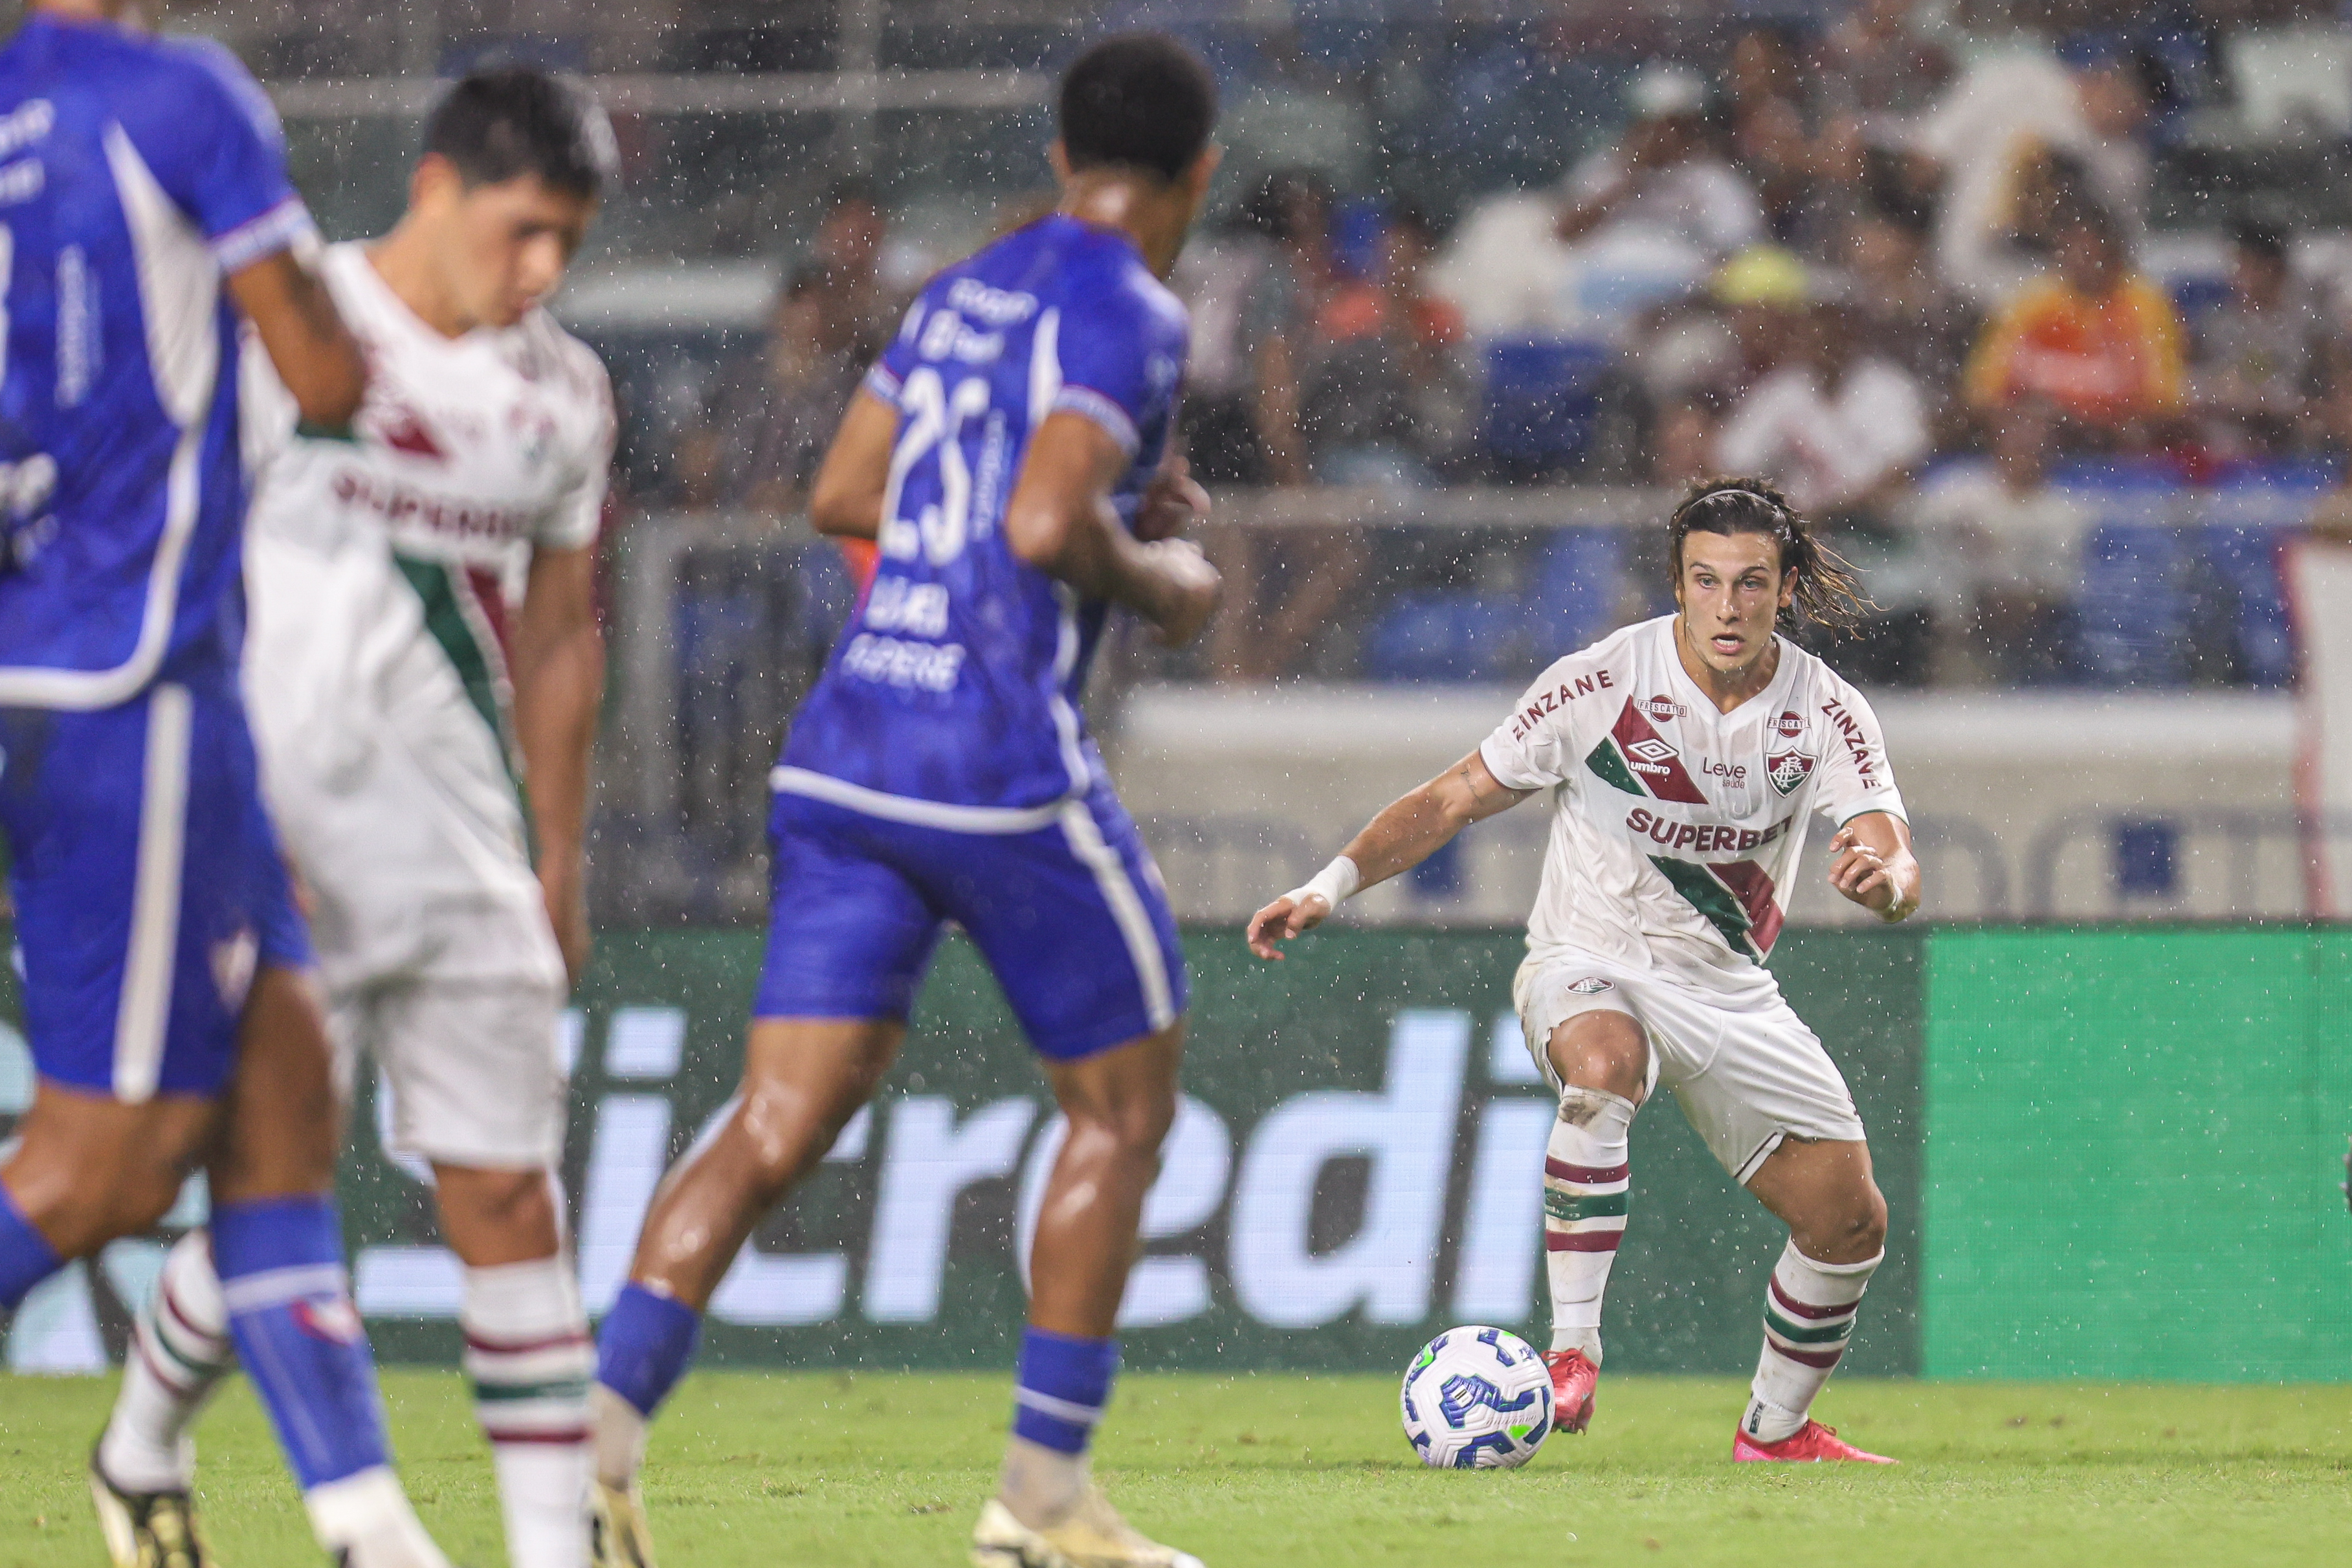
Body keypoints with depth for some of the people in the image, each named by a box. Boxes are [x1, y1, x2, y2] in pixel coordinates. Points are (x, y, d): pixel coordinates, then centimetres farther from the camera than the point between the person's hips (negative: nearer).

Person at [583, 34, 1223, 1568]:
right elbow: (1046, 529, -21)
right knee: (1125, 1108, 11)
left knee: (781, 1124, 1)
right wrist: (1161, 579, -1)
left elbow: (845, 495, 22)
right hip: (1007, 764, -7)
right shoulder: (1128, 315, -8)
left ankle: (604, 1428, -16)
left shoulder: (962, 292, 16)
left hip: (849, 752, 7)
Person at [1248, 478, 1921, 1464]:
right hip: (1588, 968, -4)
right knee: (1603, 1068, -40)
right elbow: (1454, 799, -11)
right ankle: (1571, 1356, -37)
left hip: (1729, 990, 4)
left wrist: (1882, 877, -44)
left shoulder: (1826, 712, -9)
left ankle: (1775, 1430, 27)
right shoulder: (1600, 683, -16)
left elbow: (1898, 865, -19)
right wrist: (1331, 885, -22)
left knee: (1851, 1221, 2)